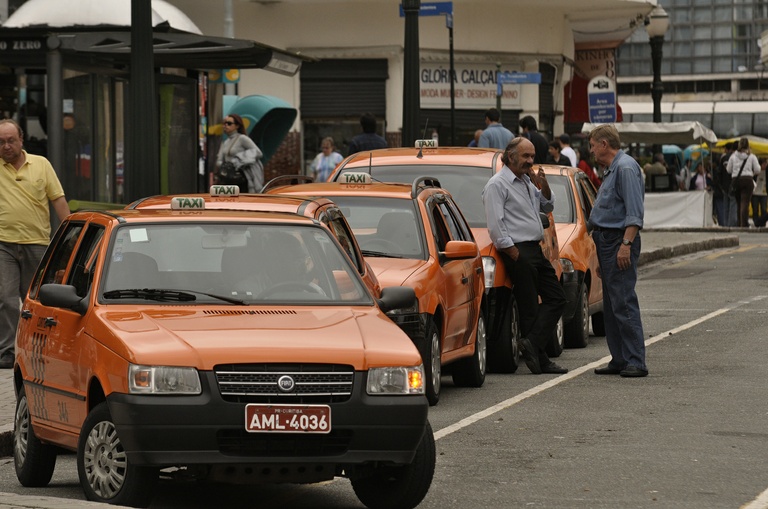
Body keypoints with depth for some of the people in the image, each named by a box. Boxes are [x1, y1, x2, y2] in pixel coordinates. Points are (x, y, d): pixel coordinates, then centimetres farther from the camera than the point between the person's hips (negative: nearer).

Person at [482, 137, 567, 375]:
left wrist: (543, 186, 6)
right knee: (530, 308, -7)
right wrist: (514, 255, -15)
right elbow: (495, 226, -15)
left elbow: (548, 206, 26)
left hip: (535, 249, 9)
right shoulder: (497, 185, -9)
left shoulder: (526, 181, 17)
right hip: (518, 250, -9)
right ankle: (540, 360, -4)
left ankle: (532, 344, -5)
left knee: (556, 298, 4)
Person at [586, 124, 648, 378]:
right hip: (607, 241, 11)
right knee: (611, 306, 10)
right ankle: (620, 360, 13)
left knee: (623, 302, -13)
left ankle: (636, 361, -14)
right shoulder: (611, 169, 20)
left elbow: (635, 212, -20)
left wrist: (626, 244, -26)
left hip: (619, 241, -11)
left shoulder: (625, 167, -13)